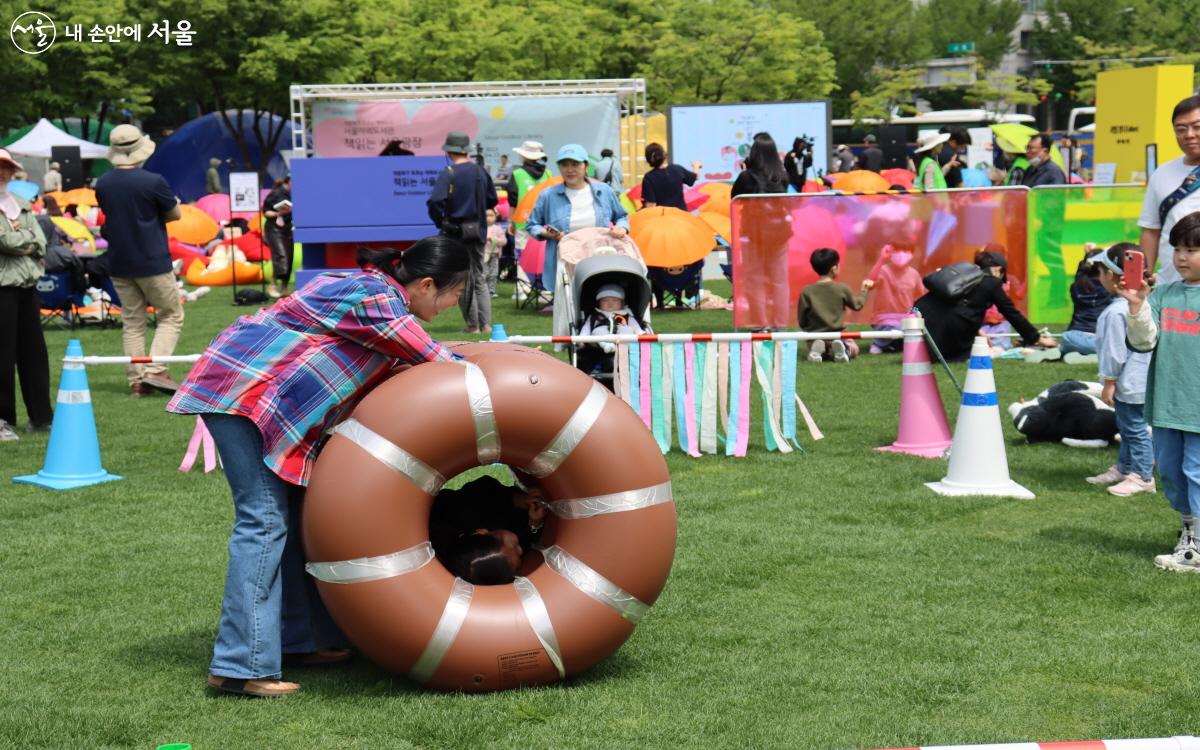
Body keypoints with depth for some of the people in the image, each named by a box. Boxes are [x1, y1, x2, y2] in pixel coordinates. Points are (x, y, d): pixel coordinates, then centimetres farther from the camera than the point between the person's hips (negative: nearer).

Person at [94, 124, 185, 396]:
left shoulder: (102, 184, 2)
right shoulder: (152, 181, -15)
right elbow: (175, 214, -3)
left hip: (119, 264, 5)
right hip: (153, 262, -5)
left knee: (132, 322, 11)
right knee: (171, 315, 7)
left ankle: (136, 380, 9)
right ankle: (155, 370, -8)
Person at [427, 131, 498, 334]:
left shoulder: (448, 174, -13)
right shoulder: (480, 171, 4)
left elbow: (435, 202, -23)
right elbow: (492, 200, 12)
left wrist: (440, 222, -7)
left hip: (457, 232, -5)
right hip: (479, 231, 5)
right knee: (479, 278, 14)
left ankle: (472, 324, 5)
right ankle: (485, 323, 8)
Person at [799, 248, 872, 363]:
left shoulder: (807, 292, -6)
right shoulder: (842, 289, -7)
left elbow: (802, 321, -2)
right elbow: (857, 305, 12)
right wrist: (864, 290, 29)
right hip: (837, 335, -1)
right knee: (853, 349, 24)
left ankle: (817, 349, -9)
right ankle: (843, 350, -13)